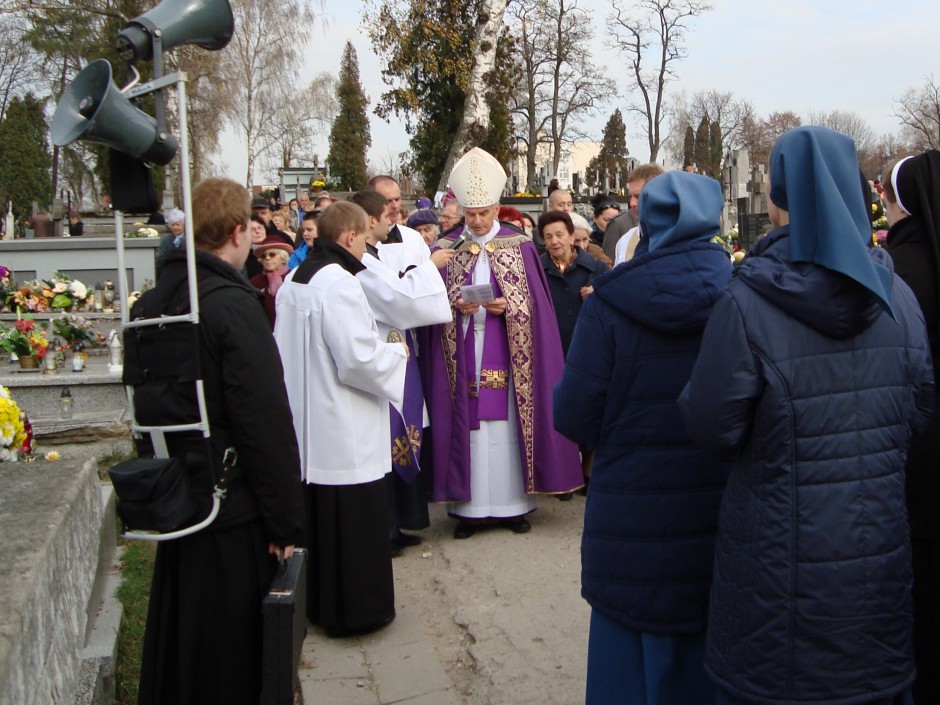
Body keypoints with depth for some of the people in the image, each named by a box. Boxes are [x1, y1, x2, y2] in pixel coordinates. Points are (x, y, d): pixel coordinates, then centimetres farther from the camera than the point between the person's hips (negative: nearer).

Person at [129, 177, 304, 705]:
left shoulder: (149, 305, 5)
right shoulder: (233, 305, -20)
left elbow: (144, 402, 14)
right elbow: (266, 423, -22)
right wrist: (285, 521, -15)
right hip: (233, 510, -7)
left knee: (175, 638, 22)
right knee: (232, 658, 9)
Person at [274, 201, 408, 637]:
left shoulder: (294, 280, 8)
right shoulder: (338, 282, -20)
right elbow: (358, 358, -24)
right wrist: (397, 352, -4)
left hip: (306, 423, 9)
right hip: (343, 433, -9)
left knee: (316, 517, 18)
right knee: (353, 521, 4)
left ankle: (316, 602, 31)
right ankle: (355, 610, 15)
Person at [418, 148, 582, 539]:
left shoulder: (519, 246, 2)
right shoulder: (447, 249, 6)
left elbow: (533, 303, 1)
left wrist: (505, 307, -16)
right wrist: (455, 305, -13)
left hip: (506, 355, -1)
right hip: (463, 355, 1)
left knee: (508, 424, 2)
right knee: (468, 426, 2)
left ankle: (513, 504, 14)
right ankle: (469, 506, 11)